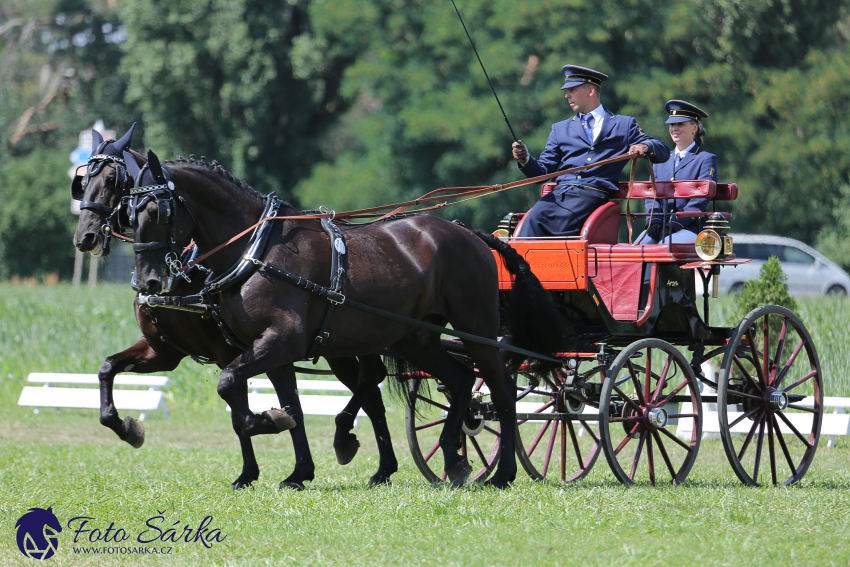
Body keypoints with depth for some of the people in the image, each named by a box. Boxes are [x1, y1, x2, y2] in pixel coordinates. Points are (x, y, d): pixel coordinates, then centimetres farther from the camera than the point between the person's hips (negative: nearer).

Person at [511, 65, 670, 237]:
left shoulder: (624, 125, 18)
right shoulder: (560, 129, 27)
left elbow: (663, 153, 14)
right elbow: (543, 171, 21)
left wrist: (645, 147, -9)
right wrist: (525, 160, -1)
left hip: (593, 195, -3)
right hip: (559, 192, 3)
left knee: (563, 222, -32)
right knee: (533, 220, -28)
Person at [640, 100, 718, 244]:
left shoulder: (706, 160, 4)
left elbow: (700, 200, -6)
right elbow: (652, 195, 16)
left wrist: (673, 224, -15)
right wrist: (654, 222, -6)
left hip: (690, 227, -5)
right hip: (661, 227, 5)